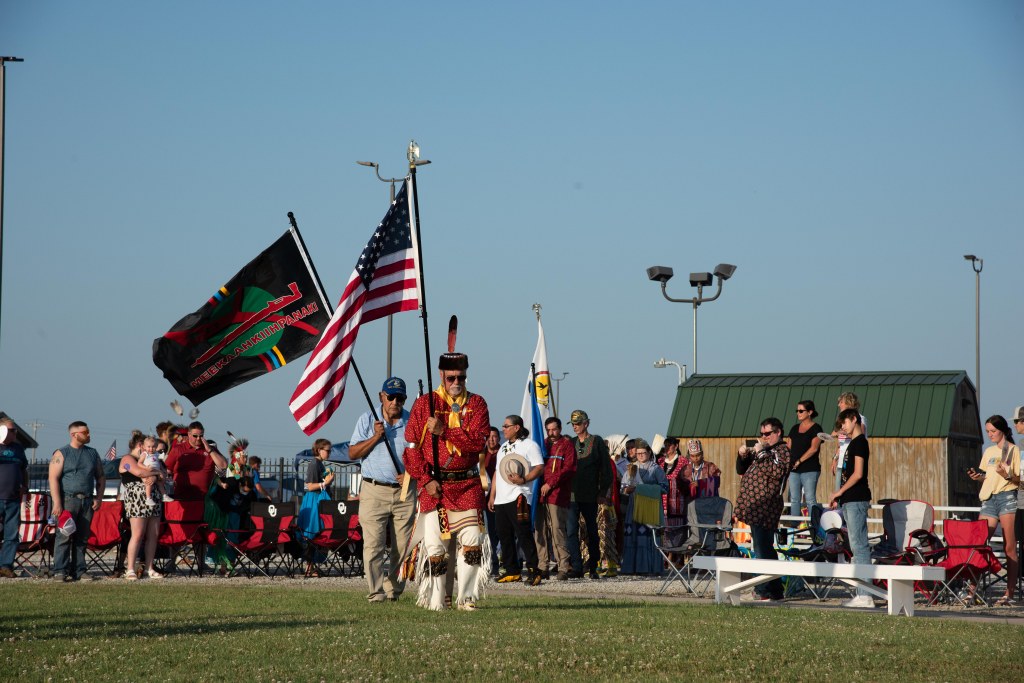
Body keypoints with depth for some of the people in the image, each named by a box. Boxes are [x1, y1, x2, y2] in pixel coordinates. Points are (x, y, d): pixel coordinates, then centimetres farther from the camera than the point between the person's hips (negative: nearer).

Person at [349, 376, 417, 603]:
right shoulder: (367, 420, 7)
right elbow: (352, 453, 3)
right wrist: (375, 437, -10)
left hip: (405, 492, 1)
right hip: (374, 492, -1)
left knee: (403, 546, 1)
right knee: (373, 545, -10)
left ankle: (394, 589, 13)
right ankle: (376, 593, -10)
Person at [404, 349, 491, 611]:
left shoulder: (476, 403, 7)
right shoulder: (424, 404, 4)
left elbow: (478, 441, -8)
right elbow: (411, 447, 0)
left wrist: (444, 431, -17)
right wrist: (426, 479, -10)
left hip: (467, 485, 2)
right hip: (433, 485, -1)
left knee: (473, 544, -4)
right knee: (435, 547, -4)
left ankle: (467, 598, 5)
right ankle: (434, 601, 6)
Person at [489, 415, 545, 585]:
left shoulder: (529, 445, -2)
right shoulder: (503, 447, 24)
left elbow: (539, 468, -10)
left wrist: (523, 480, -24)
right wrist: (492, 496, 22)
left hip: (518, 497, -8)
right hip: (501, 499, 8)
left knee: (523, 535, -11)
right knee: (504, 536, 7)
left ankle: (533, 571, -10)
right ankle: (511, 571, 14)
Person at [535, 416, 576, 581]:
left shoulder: (566, 445, 3)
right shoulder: (543, 444, 20)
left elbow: (569, 469, -7)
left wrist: (550, 484, -12)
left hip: (557, 495, -6)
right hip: (540, 495, 6)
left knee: (557, 531, -11)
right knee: (540, 532, 3)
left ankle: (564, 568, -7)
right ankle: (542, 568, 7)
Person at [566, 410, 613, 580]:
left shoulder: (597, 442, 1)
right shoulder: (571, 443, 12)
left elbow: (606, 470, 0)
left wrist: (602, 493, -5)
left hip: (590, 496, -3)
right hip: (572, 494, 3)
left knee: (592, 531, 6)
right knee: (571, 531, -7)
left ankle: (593, 568, 15)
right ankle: (577, 568, -6)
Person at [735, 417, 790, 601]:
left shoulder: (783, 450, -1)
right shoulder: (762, 449, 25)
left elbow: (778, 471, -20)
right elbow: (741, 471, 27)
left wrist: (761, 453, -16)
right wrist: (742, 455, 8)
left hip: (765, 508, -9)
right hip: (753, 508, 9)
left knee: (763, 550, -11)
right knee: (763, 549, 11)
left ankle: (764, 590, -10)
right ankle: (774, 590, 16)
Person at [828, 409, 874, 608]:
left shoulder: (859, 442, -9)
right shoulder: (854, 443, 20)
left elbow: (858, 474, -16)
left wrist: (839, 492, -9)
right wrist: (839, 496, 16)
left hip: (856, 500, -10)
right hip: (851, 500, 10)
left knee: (859, 545, -12)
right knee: (858, 546, 9)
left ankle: (865, 596, -14)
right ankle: (862, 594, 10)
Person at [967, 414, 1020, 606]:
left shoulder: (1014, 450, 2)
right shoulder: (988, 452, 19)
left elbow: (1019, 480, -2)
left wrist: (1007, 475, -20)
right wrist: (978, 477, 2)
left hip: (1007, 496, -5)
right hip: (988, 498, 5)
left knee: (1009, 547, -6)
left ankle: (1009, 593, -8)